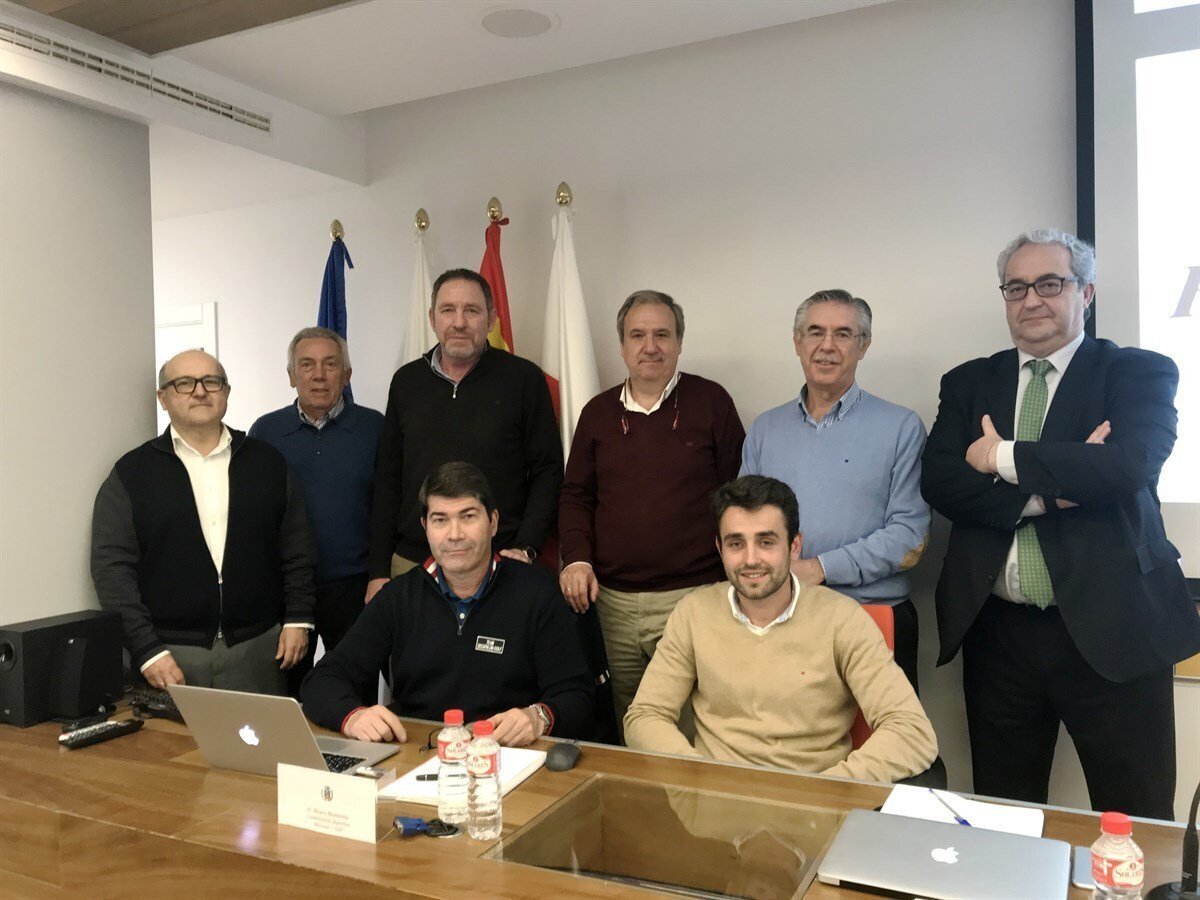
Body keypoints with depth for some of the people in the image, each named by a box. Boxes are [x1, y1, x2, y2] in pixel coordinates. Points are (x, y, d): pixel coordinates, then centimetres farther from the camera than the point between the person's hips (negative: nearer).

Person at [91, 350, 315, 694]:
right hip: (170, 652, -1)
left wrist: (298, 619, 1)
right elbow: (112, 566, -2)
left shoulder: (267, 463, 8)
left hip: (258, 649, 2)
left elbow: (296, 549, 9)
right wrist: (146, 650, -9)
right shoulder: (131, 474, 3)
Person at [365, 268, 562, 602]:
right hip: (410, 563, 3)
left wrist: (526, 548, -11)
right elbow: (388, 480, 11)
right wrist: (378, 571, 7)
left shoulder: (524, 379, -1)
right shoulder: (406, 381, 8)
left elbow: (547, 472, 0)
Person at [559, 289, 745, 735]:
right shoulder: (598, 411, 12)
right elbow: (575, 495, 15)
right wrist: (576, 558, 0)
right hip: (612, 601, 3)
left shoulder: (711, 402, 2)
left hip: (693, 596, -3)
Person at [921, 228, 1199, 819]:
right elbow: (937, 481, -5)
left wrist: (1003, 458, -12)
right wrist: (1045, 488, -17)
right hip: (998, 633, 3)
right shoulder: (969, 383, 10)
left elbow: (1129, 466, -18)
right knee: (1001, 821, 16)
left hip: (1110, 633, -2)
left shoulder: (1140, 373, 2)